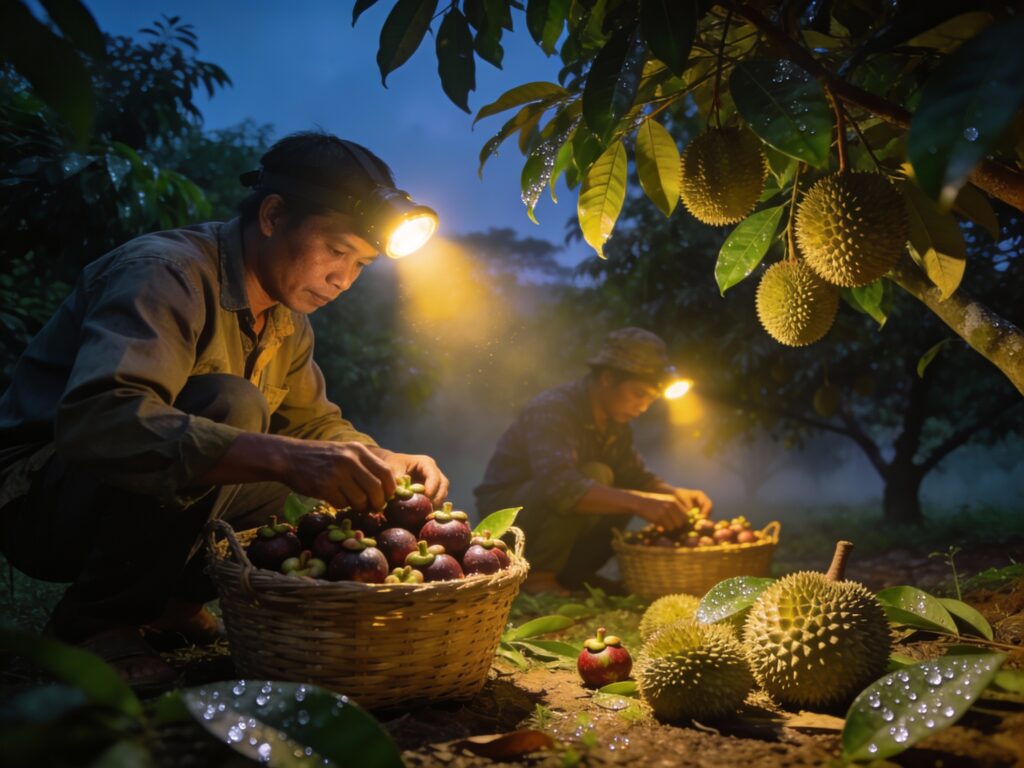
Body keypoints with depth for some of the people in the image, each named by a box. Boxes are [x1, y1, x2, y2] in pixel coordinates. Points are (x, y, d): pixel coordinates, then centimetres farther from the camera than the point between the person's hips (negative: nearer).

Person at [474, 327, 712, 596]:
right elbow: (559, 486, -41)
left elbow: (637, 476, 7)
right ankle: (538, 576, -18)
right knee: (594, 475, -29)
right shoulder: (553, 409, -26)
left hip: (549, 510, 9)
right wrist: (638, 502, -48)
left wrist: (676, 494, -14)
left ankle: (572, 573, 3)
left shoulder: (615, 421, 3)